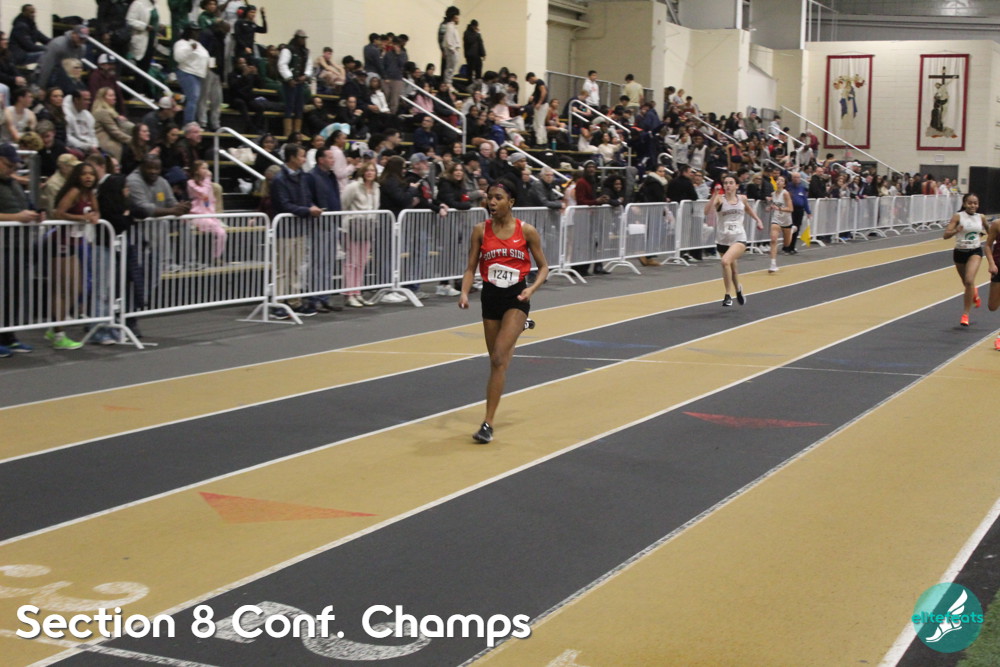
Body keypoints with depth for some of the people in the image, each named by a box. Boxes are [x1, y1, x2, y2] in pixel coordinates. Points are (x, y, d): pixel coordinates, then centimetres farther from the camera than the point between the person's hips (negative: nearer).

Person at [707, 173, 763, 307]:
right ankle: (738, 290, 46)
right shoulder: (720, 199, -5)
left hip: (739, 238, -1)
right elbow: (708, 209, -24)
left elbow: (748, 209, 27)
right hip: (722, 239, 1)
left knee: (726, 261, -27)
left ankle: (728, 295, -17)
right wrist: (714, 194, -33)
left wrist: (758, 220, 20)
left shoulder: (742, 199, 4)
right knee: (732, 267, 17)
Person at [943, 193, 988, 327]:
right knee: (966, 283, 17)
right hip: (960, 252, 0)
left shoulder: (981, 217, -2)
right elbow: (946, 234, -18)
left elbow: (989, 231, 18)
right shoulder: (958, 217, -11)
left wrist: (989, 244, 12)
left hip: (975, 252, 0)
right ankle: (974, 292, 57)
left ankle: (965, 314, -13)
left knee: (969, 281, -21)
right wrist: (956, 231, -36)